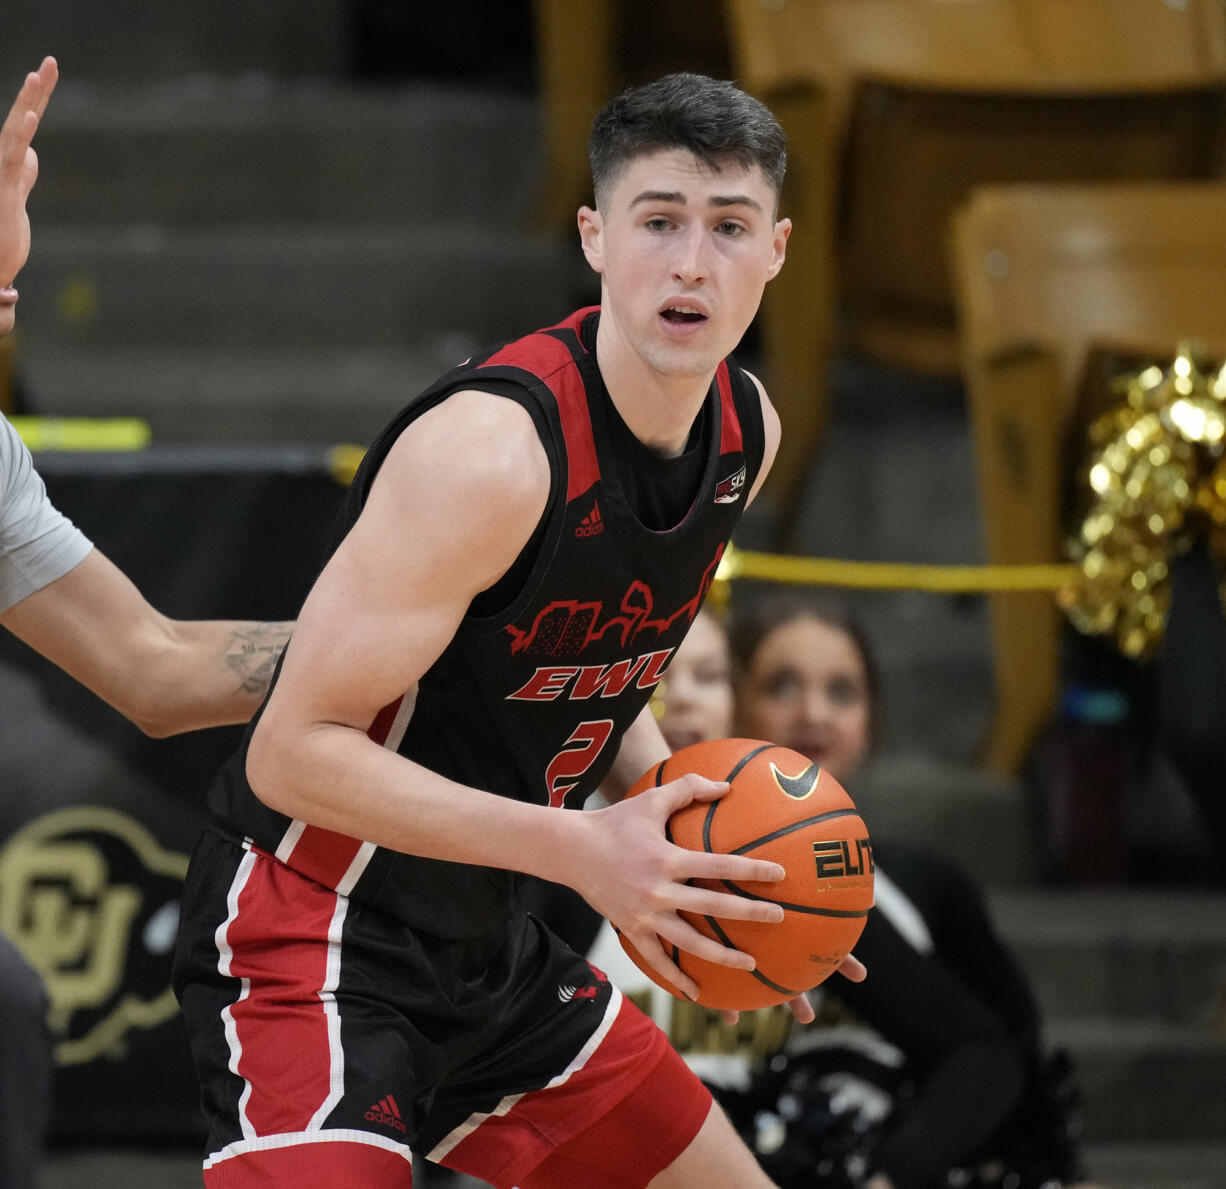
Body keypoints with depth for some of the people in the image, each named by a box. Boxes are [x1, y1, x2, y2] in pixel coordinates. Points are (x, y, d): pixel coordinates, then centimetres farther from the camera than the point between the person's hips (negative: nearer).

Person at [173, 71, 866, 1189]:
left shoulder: (746, 433, 2)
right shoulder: (493, 448, -26)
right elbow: (295, 752, -24)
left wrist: (696, 846, 0)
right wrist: (579, 848, -29)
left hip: (483, 938, 9)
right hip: (318, 931, -9)